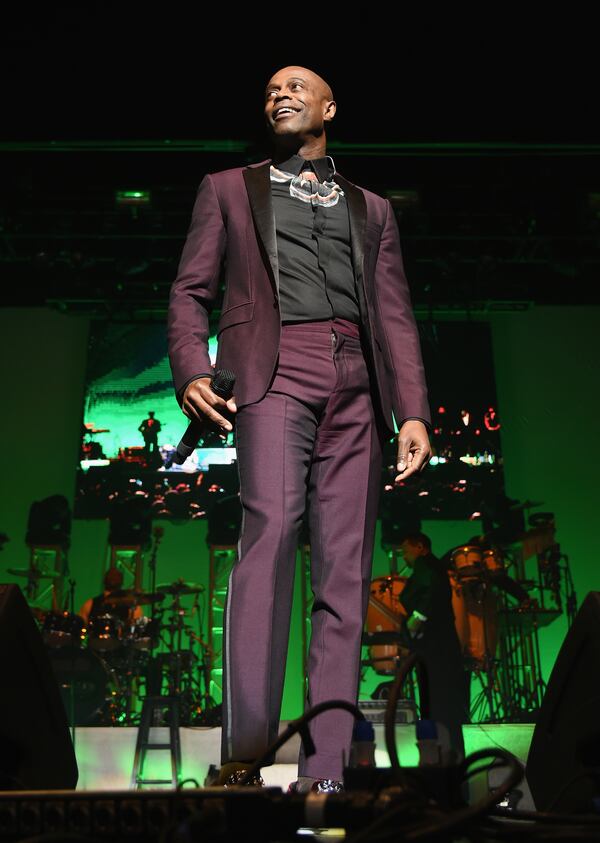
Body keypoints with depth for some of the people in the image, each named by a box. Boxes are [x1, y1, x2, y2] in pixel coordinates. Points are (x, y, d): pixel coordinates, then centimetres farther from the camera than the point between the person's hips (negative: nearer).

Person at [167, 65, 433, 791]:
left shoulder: (372, 209, 27)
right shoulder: (228, 189, 23)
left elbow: (395, 315, 16)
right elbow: (190, 290, 12)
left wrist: (413, 411, 1)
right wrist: (192, 372, -8)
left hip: (356, 383, 3)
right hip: (274, 368, -2)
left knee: (344, 567, -7)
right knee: (270, 526, -25)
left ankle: (324, 770, -6)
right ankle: (246, 750, -24)